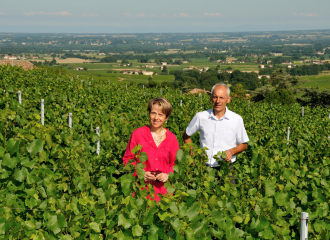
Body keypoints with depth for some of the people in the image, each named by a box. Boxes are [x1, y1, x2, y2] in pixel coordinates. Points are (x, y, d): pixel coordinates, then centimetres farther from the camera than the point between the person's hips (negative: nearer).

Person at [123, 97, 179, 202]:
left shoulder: (172, 138, 6)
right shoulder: (137, 134, 0)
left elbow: (175, 164, 14)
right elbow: (127, 159, 4)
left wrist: (168, 175, -5)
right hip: (142, 187, -2)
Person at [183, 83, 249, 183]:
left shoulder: (237, 119, 0)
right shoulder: (201, 117, 1)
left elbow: (244, 144, 10)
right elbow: (186, 135, 16)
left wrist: (232, 151, -10)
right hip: (204, 167, 1)